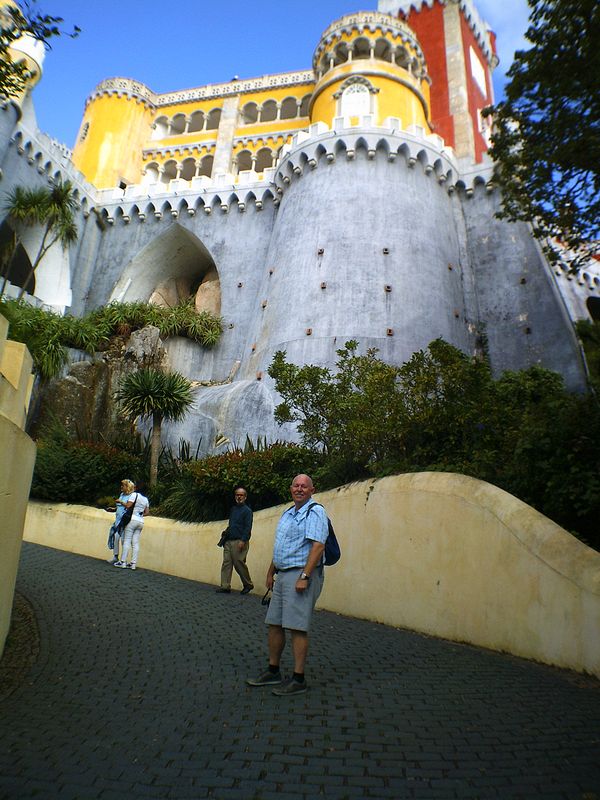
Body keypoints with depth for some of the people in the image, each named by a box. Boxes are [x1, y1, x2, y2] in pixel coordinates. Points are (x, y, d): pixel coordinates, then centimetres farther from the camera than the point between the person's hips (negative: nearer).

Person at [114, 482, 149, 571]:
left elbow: (128, 505, -13)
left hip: (132, 520, -6)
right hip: (141, 521, 6)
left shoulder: (134, 494, -4)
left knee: (127, 541, -4)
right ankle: (133, 563, 1)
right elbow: (146, 512, 15)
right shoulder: (146, 499, 16)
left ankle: (123, 562, -5)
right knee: (136, 542, 4)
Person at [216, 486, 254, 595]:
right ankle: (225, 586, 6)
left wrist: (243, 541, -19)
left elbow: (248, 527, -12)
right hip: (229, 541, 7)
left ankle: (248, 585, 11)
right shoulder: (233, 509, 19)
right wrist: (226, 533, 13)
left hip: (239, 542, -7)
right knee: (226, 563, 2)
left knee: (239, 564, -5)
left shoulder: (247, 510, -5)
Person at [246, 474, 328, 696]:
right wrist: (271, 572, 24)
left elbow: (318, 546, -20)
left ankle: (298, 680, 4)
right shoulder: (287, 514, 18)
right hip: (283, 575, 9)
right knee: (274, 624, 12)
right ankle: (273, 672, 25)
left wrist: (304, 577, -24)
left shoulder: (315, 512, -10)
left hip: (301, 574, -9)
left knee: (297, 627, -6)